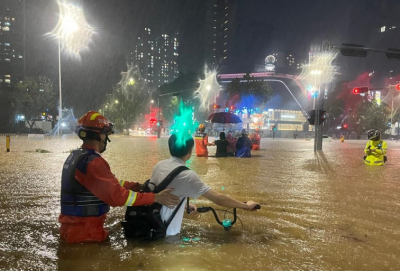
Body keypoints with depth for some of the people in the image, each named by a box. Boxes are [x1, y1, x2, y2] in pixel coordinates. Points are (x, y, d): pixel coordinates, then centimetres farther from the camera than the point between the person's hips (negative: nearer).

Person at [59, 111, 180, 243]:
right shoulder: (93, 162, -25)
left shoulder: (75, 156, 7)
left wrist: (139, 186, 1)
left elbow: (110, 182, 7)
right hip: (84, 232, -9)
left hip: (71, 226, 9)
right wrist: (155, 197, -26)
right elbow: (117, 195, -29)